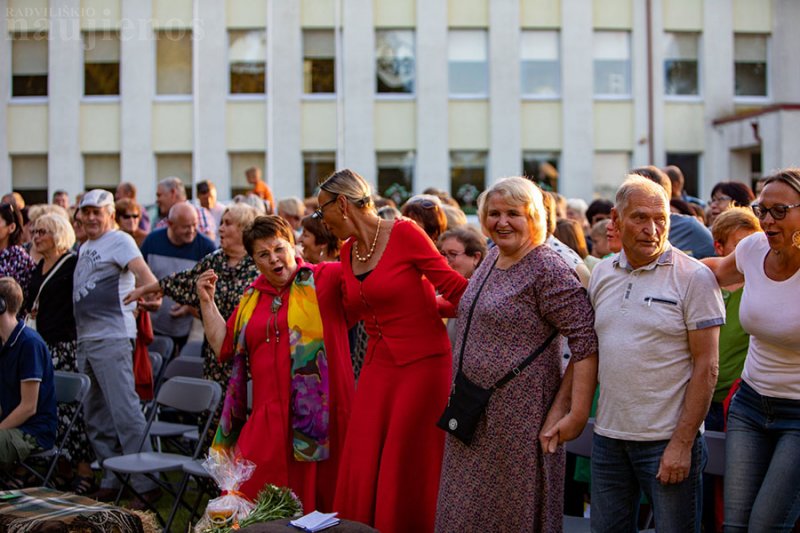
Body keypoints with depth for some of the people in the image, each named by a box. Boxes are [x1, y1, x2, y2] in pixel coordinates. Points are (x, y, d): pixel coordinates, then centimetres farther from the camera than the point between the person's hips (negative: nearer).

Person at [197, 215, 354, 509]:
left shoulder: (323, 278, -1)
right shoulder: (252, 297, 17)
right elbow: (224, 346, 18)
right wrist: (207, 301, 13)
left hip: (319, 415, -4)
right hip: (269, 416, 5)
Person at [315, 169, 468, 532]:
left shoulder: (404, 233, -11)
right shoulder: (348, 252, 10)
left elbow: (454, 289, -9)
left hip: (422, 365, -6)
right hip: (377, 368, 6)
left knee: (406, 475, 0)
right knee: (361, 474, 4)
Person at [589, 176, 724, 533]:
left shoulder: (694, 278, -9)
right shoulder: (602, 274, 7)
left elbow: (706, 367, -11)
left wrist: (682, 443, -15)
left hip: (668, 439, -5)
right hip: (608, 436, 5)